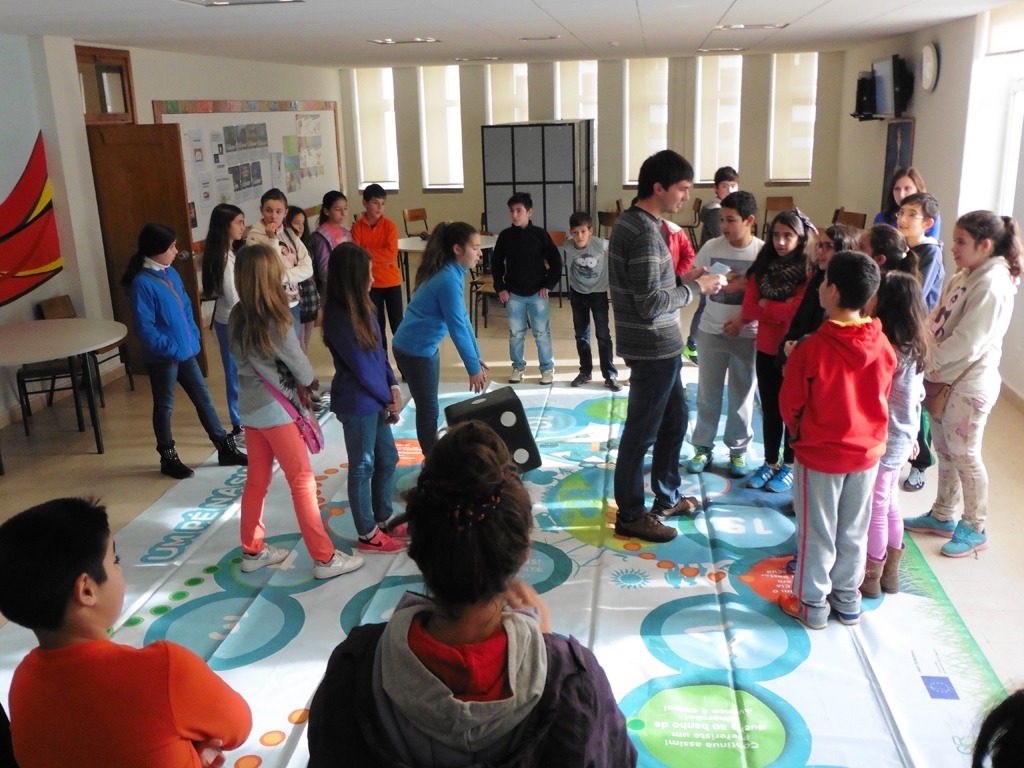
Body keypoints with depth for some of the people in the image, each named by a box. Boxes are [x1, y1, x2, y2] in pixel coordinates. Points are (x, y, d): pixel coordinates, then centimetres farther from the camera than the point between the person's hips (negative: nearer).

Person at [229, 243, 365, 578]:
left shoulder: (236, 319, 0)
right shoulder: (276, 323, -20)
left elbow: (244, 361, 2)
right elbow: (302, 371, -12)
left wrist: (296, 386, 0)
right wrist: (308, 384, 11)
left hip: (250, 408, 7)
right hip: (276, 411, -7)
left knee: (256, 482, 17)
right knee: (303, 483, 1)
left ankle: (252, 551, 29)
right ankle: (324, 558, 7)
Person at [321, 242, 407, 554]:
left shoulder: (362, 307, 5)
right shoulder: (339, 317, -22)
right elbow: (361, 367, -18)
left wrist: (393, 387, -2)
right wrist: (388, 399, -7)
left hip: (376, 399, 9)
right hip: (357, 403, -9)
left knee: (387, 459, 19)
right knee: (363, 467, 5)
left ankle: (383, 519, 36)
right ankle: (368, 535, 20)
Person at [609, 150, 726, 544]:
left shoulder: (631, 222, 9)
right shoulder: (644, 234, -22)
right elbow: (651, 304, -25)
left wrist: (682, 279, 7)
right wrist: (696, 287, -13)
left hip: (658, 345, 10)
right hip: (654, 348, -10)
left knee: (674, 420, 21)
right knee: (641, 432, 3)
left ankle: (666, 497, 36)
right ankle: (630, 515, 17)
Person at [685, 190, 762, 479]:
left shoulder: (763, 251, -8)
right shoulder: (712, 246, -4)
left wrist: (744, 318, -17)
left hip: (747, 334, -1)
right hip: (711, 331, 2)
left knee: (741, 395, 10)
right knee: (707, 393, 10)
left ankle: (738, 450, 24)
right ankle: (703, 447, 23)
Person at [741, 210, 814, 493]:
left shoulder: (810, 271, -13)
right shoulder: (762, 267, 2)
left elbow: (800, 311, -21)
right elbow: (748, 309, -5)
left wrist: (765, 304, -8)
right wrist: (782, 314, -16)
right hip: (766, 350, 5)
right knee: (769, 410, 15)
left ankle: (789, 466, 24)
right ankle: (770, 463, 28)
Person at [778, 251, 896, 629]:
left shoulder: (812, 347, -23)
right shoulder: (883, 345, -9)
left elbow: (790, 403, -11)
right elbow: (882, 398, 4)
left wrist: (801, 434, 8)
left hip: (819, 454, -4)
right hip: (867, 452, 4)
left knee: (817, 533, 11)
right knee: (853, 532, 18)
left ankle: (812, 604, 23)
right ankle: (847, 600, 33)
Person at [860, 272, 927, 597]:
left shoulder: (888, 351, -25)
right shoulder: (915, 348, 1)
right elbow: (916, 397, 10)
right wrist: (913, 433, 18)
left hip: (882, 441, -9)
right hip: (901, 439, 9)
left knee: (875, 509, 6)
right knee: (889, 504, 21)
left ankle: (871, 577, 21)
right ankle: (890, 572, 35)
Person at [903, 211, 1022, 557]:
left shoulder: (991, 286, -20)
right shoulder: (964, 278, 8)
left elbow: (967, 342, -24)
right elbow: (936, 324, 8)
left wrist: (928, 362, -14)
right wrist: (928, 359, -7)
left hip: (969, 385, -9)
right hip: (945, 378, 9)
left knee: (964, 455, 3)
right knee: (944, 450, 18)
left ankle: (974, 529, 19)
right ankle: (942, 516, 33)